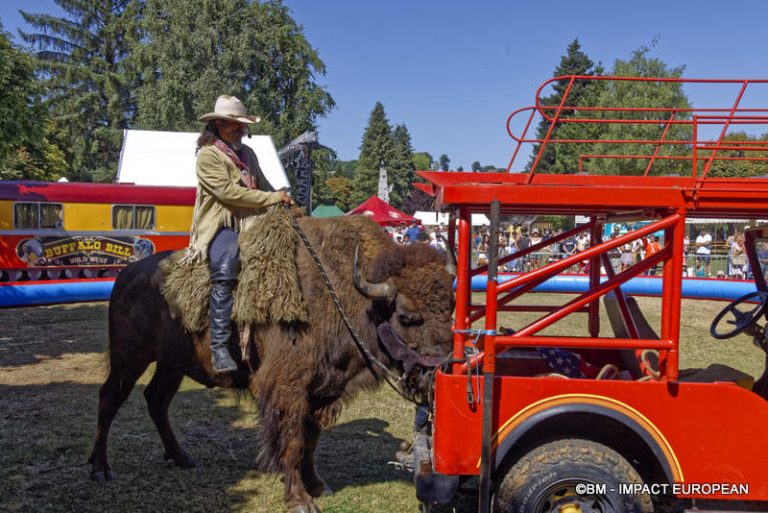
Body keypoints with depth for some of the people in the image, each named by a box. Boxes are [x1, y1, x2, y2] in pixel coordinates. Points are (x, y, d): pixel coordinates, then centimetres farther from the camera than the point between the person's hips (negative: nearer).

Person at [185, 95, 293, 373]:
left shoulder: (247, 153, 20)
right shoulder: (207, 155, -3)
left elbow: (263, 186, 28)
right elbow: (229, 193, -13)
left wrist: (286, 204, 11)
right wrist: (275, 198, -12)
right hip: (221, 226, -8)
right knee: (225, 272, -30)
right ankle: (219, 348, -29)